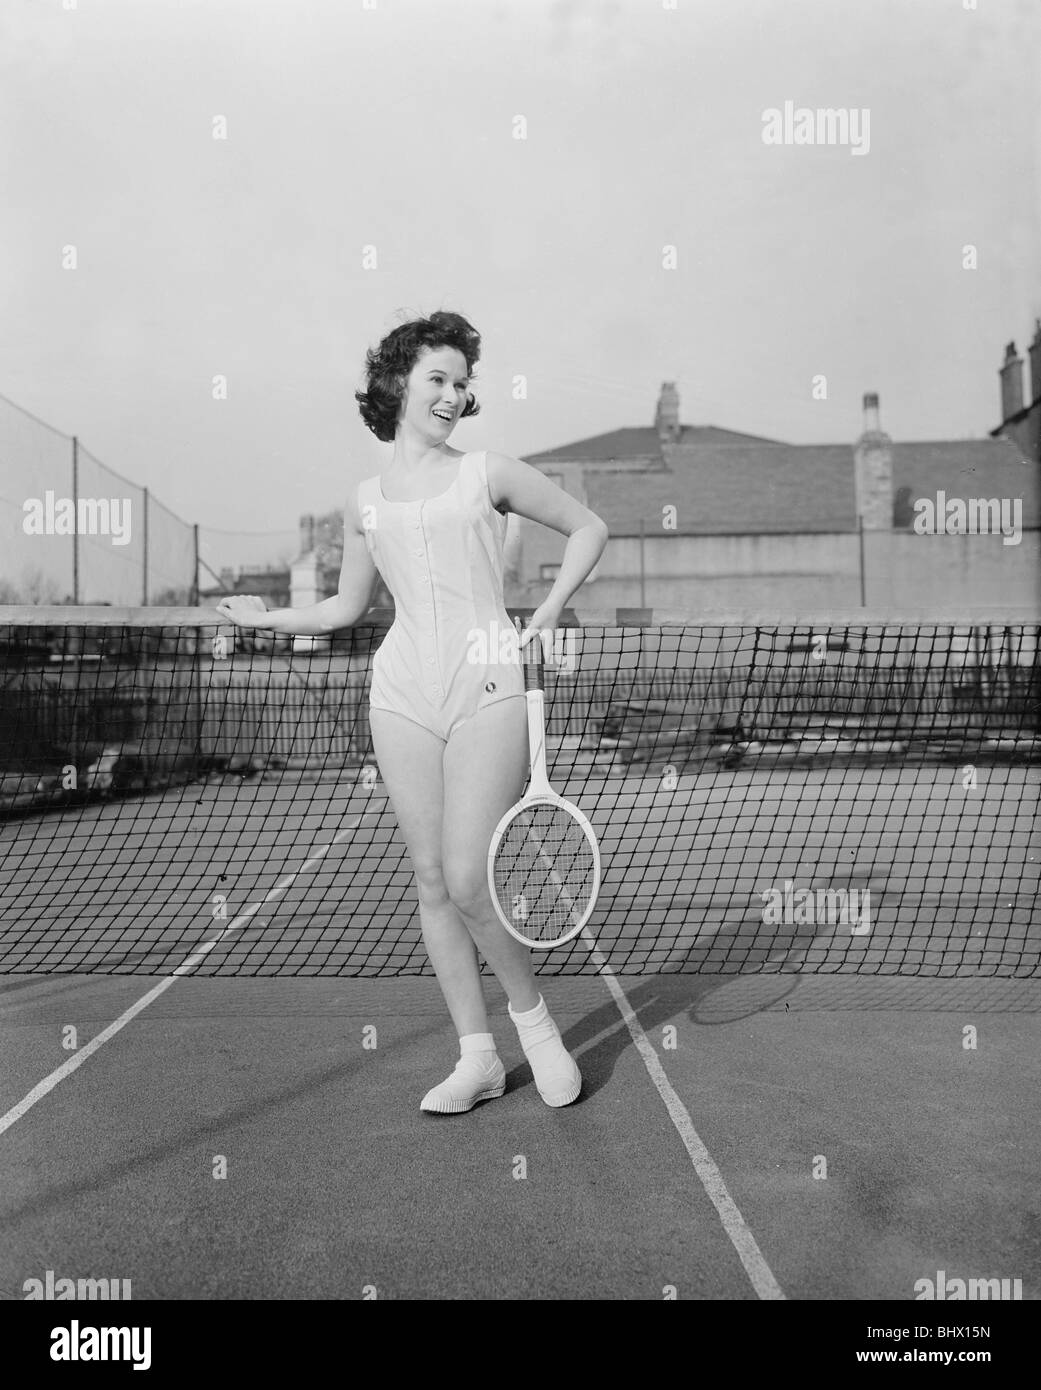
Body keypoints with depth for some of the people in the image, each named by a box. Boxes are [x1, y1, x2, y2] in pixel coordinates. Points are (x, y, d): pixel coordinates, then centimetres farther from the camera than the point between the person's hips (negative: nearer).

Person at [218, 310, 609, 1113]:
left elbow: (588, 527, 12)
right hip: (403, 694, 4)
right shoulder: (366, 503, 14)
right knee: (432, 882, 5)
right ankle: (478, 1059, 17)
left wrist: (549, 612, 0)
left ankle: (532, 1013, 16)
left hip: (486, 693, -3)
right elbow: (348, 607, 24)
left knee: (467, 880, -11)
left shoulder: (489, 474, 6)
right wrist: (269, 618, 14)